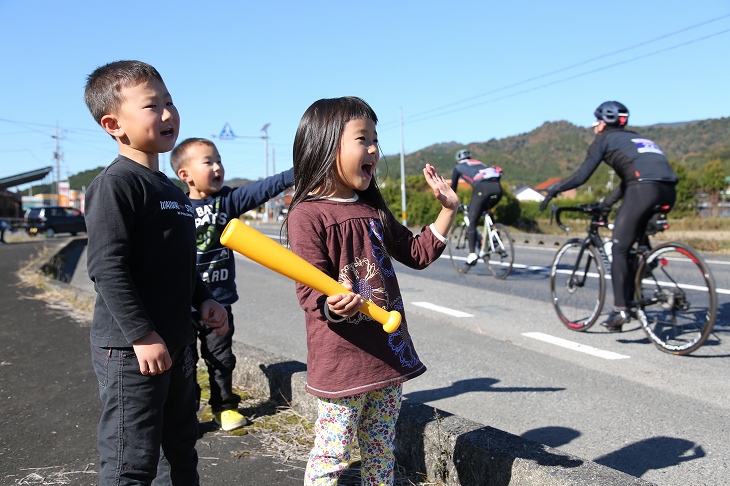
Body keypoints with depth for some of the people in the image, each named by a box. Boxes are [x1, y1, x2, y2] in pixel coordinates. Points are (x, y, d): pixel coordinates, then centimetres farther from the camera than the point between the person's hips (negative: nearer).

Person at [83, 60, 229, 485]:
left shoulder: (172, 190, 15)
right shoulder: (116, 183, -14)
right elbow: (107, 266, -20)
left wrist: (203, 299, 9)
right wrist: (142, 335, -22)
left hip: (177, 343, 9)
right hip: (131, 349, -9)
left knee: (183, 448, 21)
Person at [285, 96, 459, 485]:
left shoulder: (373, 210, 12)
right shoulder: (307, 215, -13)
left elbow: (417, 253, 21)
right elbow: (310, 288, -17)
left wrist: (448, 209, 15)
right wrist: (331, 305, -38)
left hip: (389, 351, 7)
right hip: (341, 358, -7)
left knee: (381, 450, 19)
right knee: (331, 454, 4)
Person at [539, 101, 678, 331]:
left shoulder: (605, 139, 12)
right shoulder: (635, 139, 34)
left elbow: (581, 176, 5)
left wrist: (554, 189, 17)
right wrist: (605, 204, 44)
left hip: (644, 189, -8)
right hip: (668, 191, 8)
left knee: (619, 249, 0)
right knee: (638, 243, 22)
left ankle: (620, 309, -5)